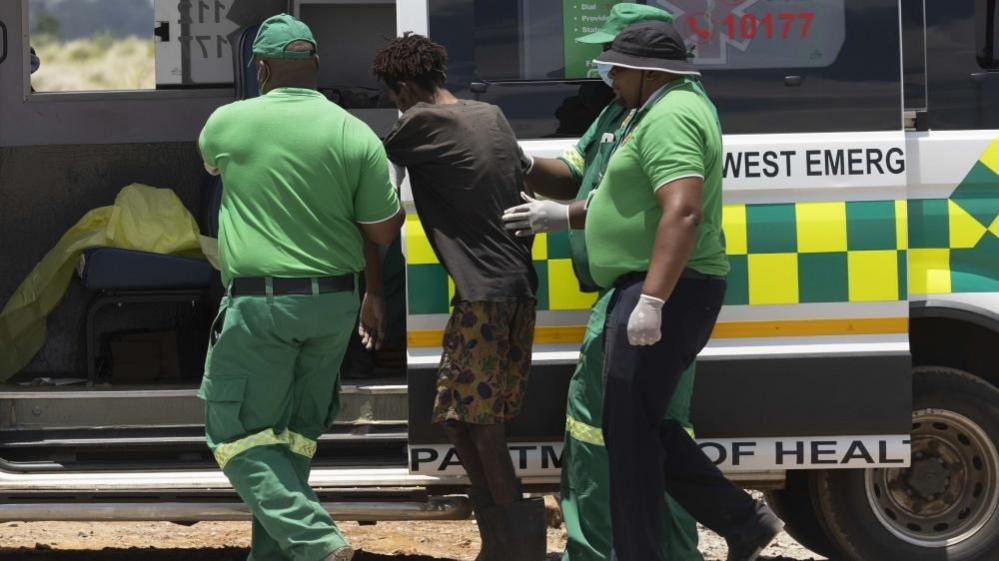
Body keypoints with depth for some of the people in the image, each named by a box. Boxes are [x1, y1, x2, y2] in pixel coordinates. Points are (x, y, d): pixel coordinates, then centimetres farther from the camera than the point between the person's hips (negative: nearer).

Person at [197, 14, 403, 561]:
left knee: (238, 436, 3)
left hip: (259, 305, -4)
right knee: (295, 434, 16)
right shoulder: (357, 136, -3)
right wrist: (401, 206, 23)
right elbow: (383, 233, 1)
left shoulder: (227, 122, -4)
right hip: (334, 305, 4)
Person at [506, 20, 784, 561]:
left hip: (662, 294, -11)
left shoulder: (668, 118, -15)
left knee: (629, 431, -8)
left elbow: (683, 212, -28)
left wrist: (651, 301, -33)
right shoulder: (674, 108, 20)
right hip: (651, 294, 11)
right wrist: (562, 214, 30)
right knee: (642, 427, 16)